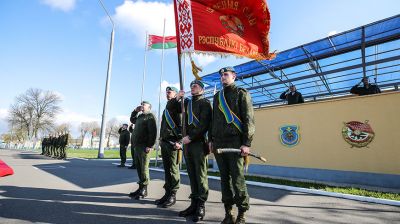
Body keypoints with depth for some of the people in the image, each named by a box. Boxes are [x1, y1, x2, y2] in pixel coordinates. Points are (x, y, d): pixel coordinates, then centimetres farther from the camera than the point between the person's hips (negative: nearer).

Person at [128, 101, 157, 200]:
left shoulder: (150, 117, -6)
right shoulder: (140, 117, 21)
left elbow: (153, 132, -15)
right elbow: (132, 119, 41)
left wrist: (150, 146, -22)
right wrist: (135, 111, 24)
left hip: (144, 146, -9)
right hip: (137, 146, 9)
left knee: (143, 168, -5)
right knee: (139, 167, 12)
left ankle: (143, 190, 3)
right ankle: (141, 188, 21)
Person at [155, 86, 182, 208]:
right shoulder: (166, 107, 22)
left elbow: (181, 124, -13)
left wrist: (179, 140, -19)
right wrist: (161, 138, 19)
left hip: (173, 142, -8)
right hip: (164, 142, 8)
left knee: (173, 170, -3)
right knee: (166, 169, 12)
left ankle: (172, 195, 6)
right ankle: (167, 193, 21)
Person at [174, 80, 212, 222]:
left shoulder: (205, 103, -1)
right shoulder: (187, 102, 17)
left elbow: (204, 124, -13)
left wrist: (190, 137, -18)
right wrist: (177, 99, 12)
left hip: (199, 142, -6)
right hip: (187, 143, 6)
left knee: (200, 175, 0)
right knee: (192, 174, 10)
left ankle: (201, 206, 9)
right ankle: (194, 203, 20)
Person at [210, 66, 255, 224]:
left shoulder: (242, 94, 2)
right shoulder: (217, 96, 19)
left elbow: (249, 120, -6)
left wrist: (247, 143, -13)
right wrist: (211, 139, 13)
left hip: (235, 142, -5)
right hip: (219, 143, 5)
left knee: (237, 178, -1)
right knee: (224, 178, 9)